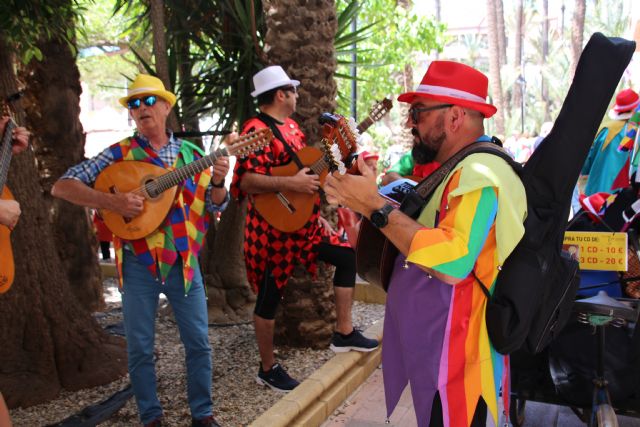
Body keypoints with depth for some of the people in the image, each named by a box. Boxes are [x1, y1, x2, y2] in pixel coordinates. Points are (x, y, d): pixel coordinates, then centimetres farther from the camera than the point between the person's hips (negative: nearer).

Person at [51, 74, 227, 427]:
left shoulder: (191, 154, 8)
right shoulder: (120, 154, 1)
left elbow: (216, 206, 9)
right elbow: (62, 186, -5)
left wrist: (217, 182, -13)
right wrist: (111, 201, -19)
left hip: (183, 259, 2)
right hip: (139, 262, -2)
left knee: (199, 342, 5)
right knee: (140, 347, 6)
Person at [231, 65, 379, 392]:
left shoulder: (291, 126, 13)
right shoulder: (257, 130, -17)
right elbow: (246, 182, -27)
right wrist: (292, 184, -32)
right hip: (273, 228, -9)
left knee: (347, 256, 9)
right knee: (269, 297, 3)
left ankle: (344, 333, 18)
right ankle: (268, 369, 19)